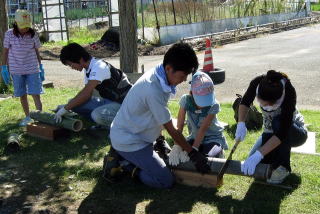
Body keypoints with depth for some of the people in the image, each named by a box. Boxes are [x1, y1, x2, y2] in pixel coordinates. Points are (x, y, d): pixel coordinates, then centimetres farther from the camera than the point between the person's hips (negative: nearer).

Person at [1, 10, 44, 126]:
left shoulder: (33, 34, -4)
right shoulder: (9, 34, -5)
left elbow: (37, 51, 5)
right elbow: (5, 51, 3)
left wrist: (41, 67, 6)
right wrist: (4, 68, 2)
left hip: (32, 69, -1)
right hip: (16, 70, 1)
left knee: (35, 94, -5)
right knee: (22, 95, 10)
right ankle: (27, 117, 23)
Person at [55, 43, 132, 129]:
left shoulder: (99, 67, -22)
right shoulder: (88, 69, 6)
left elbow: (86, 94, -26)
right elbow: (86, 93, 7)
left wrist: (65, 109, -20)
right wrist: (67, 105, -3)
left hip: (122, 102, -8)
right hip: (108, 101, 8)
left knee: (97, 115, -36)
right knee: (75, 103, -6)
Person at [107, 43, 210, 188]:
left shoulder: (158, 76, -3)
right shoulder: (154, 90, -30)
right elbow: (171, 129, -20)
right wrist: (193, 154, -12)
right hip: (129, 142, -9)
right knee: (166, 181, -11)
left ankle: (120, 157, 17)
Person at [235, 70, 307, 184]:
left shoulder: (289, 92, -37)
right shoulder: (258, 82, -26)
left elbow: (283, 132, -41)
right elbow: (245, 102, -8)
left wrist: (259, 154, -48)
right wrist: (241, 124, -26)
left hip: (295, 132, -4)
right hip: (271, 132, 4)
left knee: (277, 123, -37)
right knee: (256, 167, -13)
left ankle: (282, 167, -19)